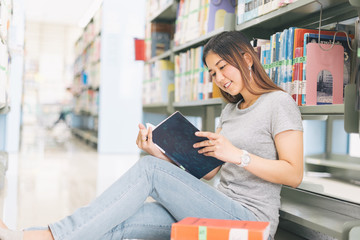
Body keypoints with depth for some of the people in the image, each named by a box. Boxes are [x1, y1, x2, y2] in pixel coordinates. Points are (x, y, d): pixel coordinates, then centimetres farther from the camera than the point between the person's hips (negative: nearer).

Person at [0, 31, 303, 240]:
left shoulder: (279, 103, -3)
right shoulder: (230, 110, 20)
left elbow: (294, 175, -12)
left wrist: (238, 154, -21)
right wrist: (159, 153, -1)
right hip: (222, 211, 7)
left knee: (149, 169, -22)